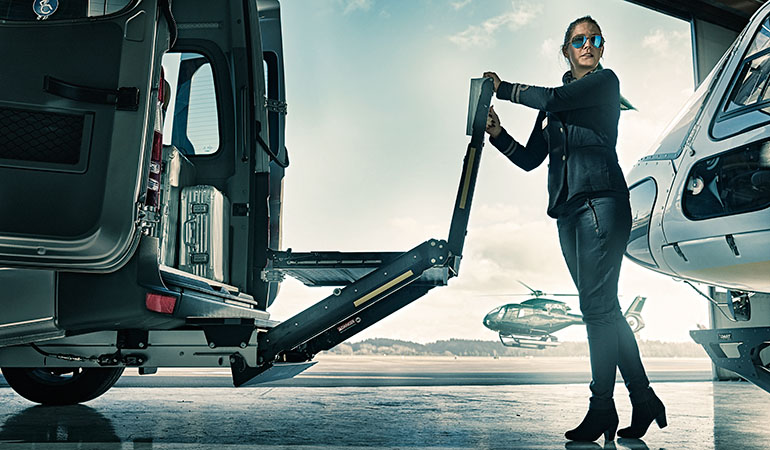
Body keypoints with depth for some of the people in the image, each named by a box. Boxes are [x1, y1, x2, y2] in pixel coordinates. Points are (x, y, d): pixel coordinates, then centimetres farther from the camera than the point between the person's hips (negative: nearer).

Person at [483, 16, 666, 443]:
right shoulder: (553, 106, 22)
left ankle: (601, 409, -7)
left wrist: (503, 88, 0)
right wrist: (498, 135, 1)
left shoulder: (605, 81, 4)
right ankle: (644, 400, 12)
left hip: (601, 199, -7)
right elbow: (530, 158, 18)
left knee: (596, 305, -12)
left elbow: (553, 99, -12)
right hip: (567, 208, 7)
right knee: (604, 307, 5)